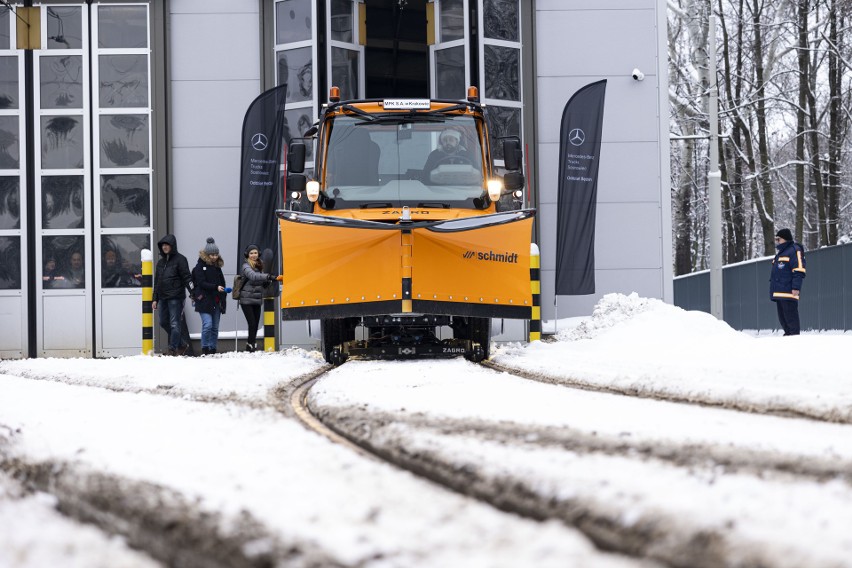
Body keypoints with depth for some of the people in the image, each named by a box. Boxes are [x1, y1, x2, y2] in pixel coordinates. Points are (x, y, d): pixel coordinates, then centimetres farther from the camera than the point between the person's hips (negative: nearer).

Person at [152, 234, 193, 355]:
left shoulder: (180, 259, -3)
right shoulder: (161, 262, 18)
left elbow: (187, 277, -9)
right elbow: (156, 282, 21)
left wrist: (194, 292, -20)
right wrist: (154, 299, 17)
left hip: (175, 298, -8)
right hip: (162, 298, 8)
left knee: (174, 324, -8)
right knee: (163, 323, 9)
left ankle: (173, 348, -4)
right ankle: (182, 344, 21)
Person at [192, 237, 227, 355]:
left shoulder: (217, 266, 15)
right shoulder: (200, 266, -3)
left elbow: (222, 283, 18)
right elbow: (202, 283, -12)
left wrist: (223, 296, 7)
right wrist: (216, 287, -23)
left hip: (217, 301, 6)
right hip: (205, 300, -6)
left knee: (215, 327, 6)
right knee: (207, 324, -15)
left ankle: (212, 349, 11)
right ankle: (204, 348, -4)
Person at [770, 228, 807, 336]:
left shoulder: (794, 251, -6)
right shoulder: (780, 253, 25)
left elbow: (799, 271, -14)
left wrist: (796, 287, -21)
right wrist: (773, 290, 25)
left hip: (788, 292, -10)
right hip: (779, 293, 10)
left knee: (790, 316, -12)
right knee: (782, 317, 11)